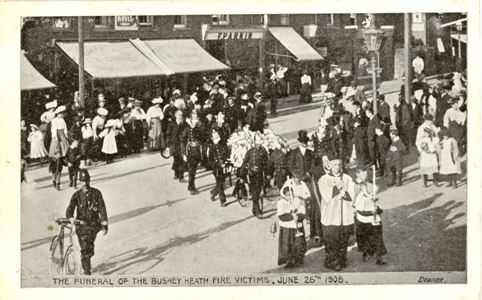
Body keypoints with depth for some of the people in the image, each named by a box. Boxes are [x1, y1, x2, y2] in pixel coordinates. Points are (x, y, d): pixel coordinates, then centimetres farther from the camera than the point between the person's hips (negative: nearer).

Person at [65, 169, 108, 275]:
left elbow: (102, 209, 1)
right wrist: (70, 217, -33)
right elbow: (70, 207, -11)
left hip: (93, 223, -1)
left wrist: (104, 225, -6)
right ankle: (86, 271, 4)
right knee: (84, 248, -5)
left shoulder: (96, 193, 2)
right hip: (81, 224, 1)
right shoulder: (77, 195, 2)